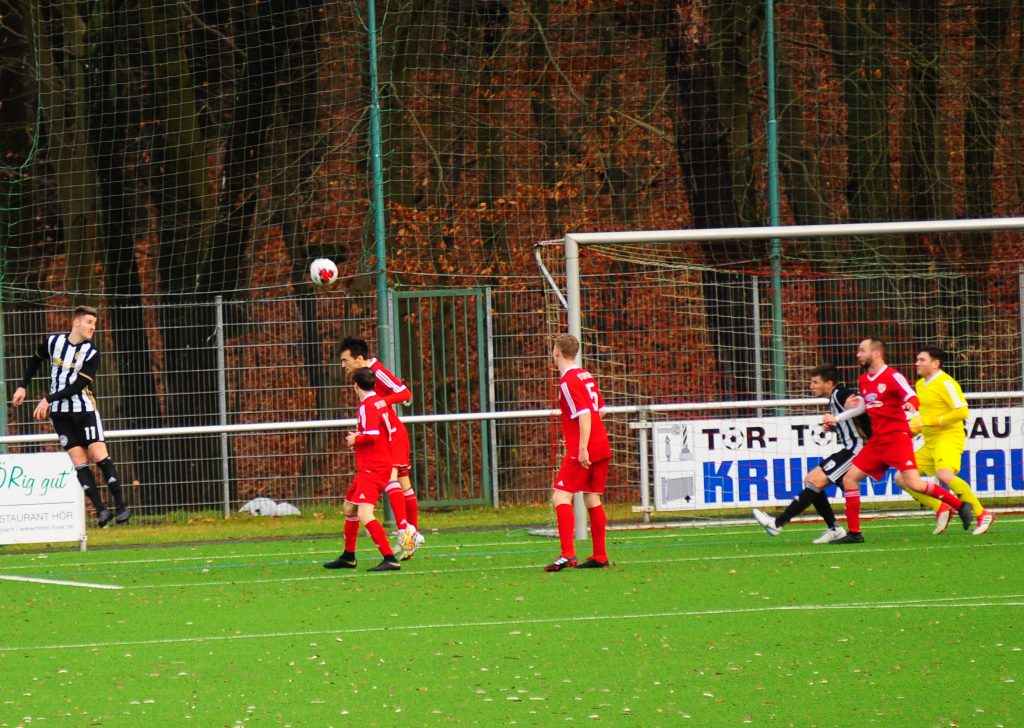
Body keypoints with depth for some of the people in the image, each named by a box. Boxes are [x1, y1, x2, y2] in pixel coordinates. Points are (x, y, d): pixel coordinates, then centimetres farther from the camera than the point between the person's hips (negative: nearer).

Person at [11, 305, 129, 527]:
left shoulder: (91, 353, -8)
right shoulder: (53, 341, 1)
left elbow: (78, 385, -15)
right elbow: (35, 360, 20)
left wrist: (49, 399, -18)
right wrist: (23, 387, 14)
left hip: (84, 410, -2)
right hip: (60, 412, 2)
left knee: (99, 455, -11)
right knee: (79, 461, -5)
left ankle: (120, 506, -6)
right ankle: (100, 509, -6)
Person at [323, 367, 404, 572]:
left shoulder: (366, 406, -16)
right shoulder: (382, 402, 12)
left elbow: (372, 435, -27)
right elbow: (391, 431, 18)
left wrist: (355, 439, -7)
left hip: (372, 469, -10)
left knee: (364, 514, -20)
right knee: (349, 508, 24)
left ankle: (390, 559, -26)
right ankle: (348, 557, 36)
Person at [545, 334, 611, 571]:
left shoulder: (568, 381, -12)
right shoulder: (586, 376, 13)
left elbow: (584, 414, -21)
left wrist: (583, 448, -23)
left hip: (583, 451, -9)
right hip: (602, 447, 9)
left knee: (561, 496, -9)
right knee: (592, 498, 14)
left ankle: (568, 554, -20)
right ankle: (600, 556, 15)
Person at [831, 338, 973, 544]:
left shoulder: (892, 376, -8)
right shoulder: (862, 381, 15)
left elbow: (911, 396, -21)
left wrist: (910, 403, -42)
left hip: (897, 438, -8)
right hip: (876, 441, 8)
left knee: (913, 483, -20)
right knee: (849, 479, 0)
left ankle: (960, 506, -4)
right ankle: (854, 533, 5)